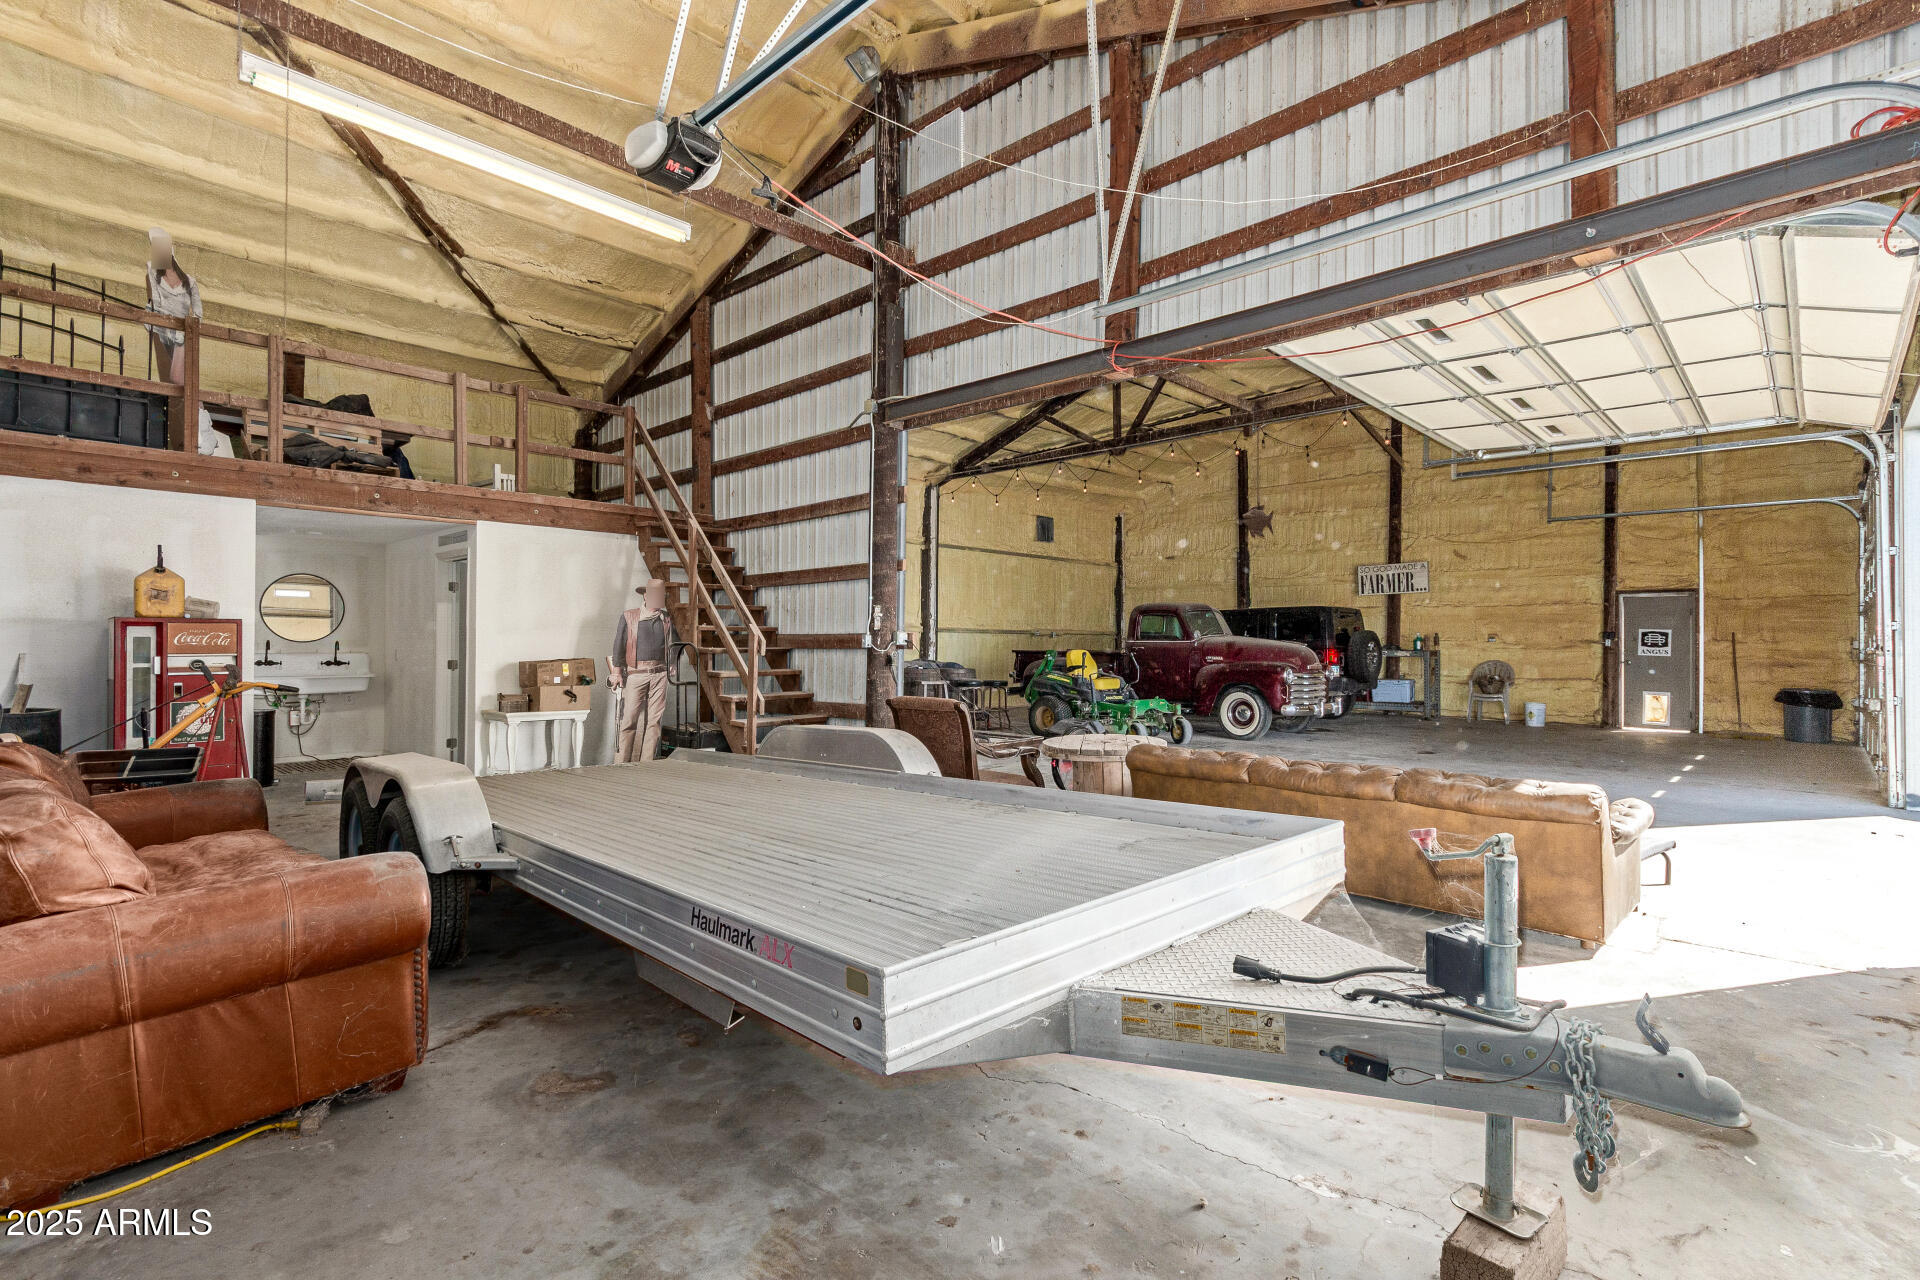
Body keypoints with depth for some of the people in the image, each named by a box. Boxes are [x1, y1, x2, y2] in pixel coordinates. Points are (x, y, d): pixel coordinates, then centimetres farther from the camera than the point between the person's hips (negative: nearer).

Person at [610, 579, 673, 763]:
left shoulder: (666, 620, 12)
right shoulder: (628, 617, 2)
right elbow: (619, 645, 1)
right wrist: (617, 672, -3)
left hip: (659, 674, 4)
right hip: (636, 674, -3)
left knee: (654, 719, 3)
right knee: (629, 719, -6)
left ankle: (647, 762, 9)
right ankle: (621, 762, 0)